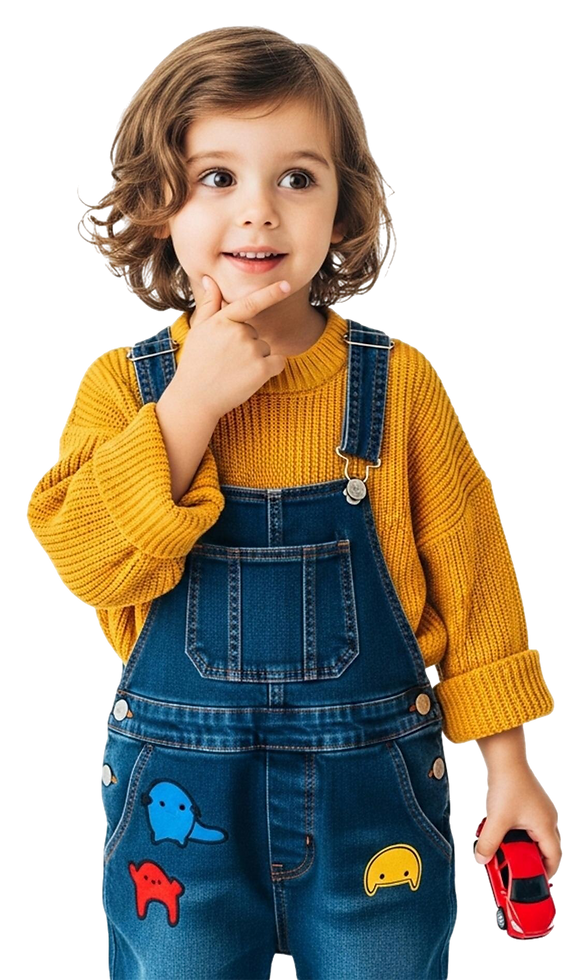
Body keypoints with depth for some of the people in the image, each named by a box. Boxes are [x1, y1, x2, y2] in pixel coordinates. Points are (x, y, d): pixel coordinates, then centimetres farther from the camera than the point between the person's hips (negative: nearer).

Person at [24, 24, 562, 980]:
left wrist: (509, 764, 0)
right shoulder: (123, 383, -4)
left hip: (374, 789, 0)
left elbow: (471, 573, -1)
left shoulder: (399, 380, -6)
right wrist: (192, 401, -22)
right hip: (179, 793, 1)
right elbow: (88, 562, -16)